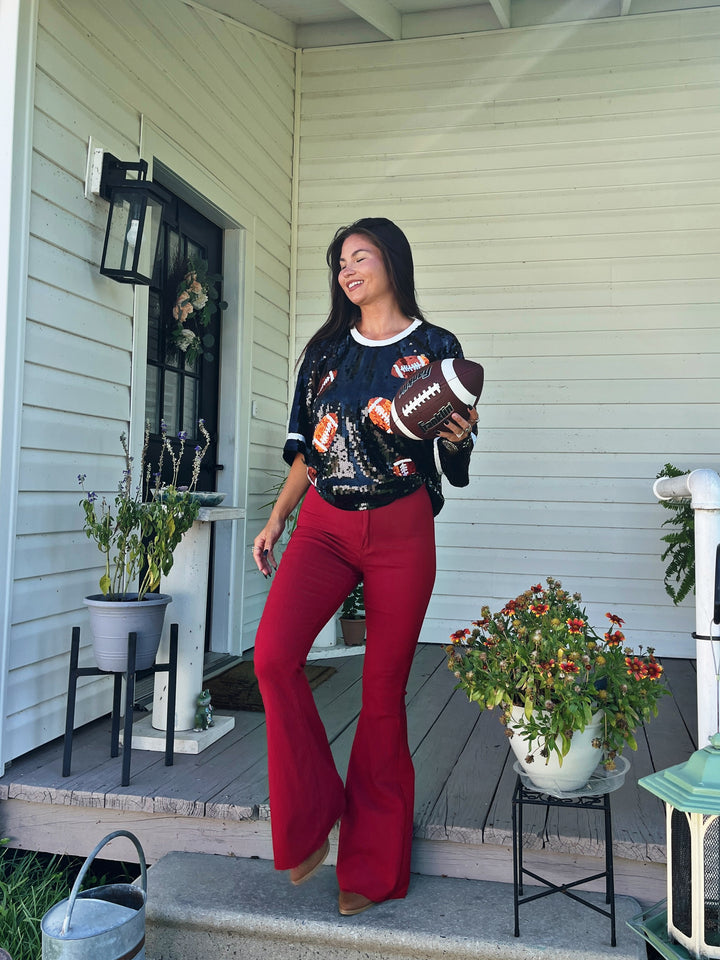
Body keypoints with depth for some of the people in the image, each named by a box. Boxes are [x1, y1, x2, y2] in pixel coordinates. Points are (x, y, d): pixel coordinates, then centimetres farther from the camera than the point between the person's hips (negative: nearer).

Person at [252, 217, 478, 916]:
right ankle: (312, 816, 1)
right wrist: (276, 520, 11)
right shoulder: (326, 349, 14)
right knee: (273, 654, -19)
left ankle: (372, 865, 17)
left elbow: (455, 453, 6)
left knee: (384, 691, 1)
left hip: (400, 530, -3)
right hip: (324, 524, 3)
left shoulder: (434, 348, 4)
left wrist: (455, 440, -17)